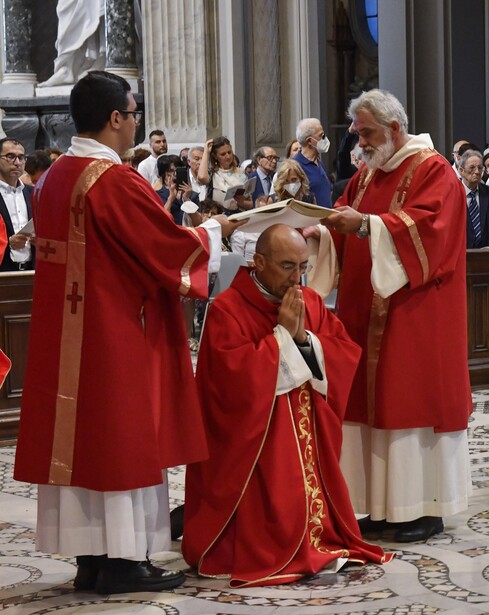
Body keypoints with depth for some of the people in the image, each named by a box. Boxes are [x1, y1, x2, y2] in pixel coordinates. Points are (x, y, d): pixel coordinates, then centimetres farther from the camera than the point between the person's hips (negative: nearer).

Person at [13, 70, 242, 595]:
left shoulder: (53, 178, 8)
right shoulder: (116, 181, -18)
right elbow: (170, 247, -14)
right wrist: (214, 231, 5)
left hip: (65, 330, 8)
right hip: (116, 331, -8)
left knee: (78, 433, 10)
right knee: (122, 436, 0)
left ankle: (88, 559, 16)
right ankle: (122, 561, 5)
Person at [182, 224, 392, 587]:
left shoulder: (312, 303, 11)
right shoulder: (227, 309, -9)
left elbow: (348, 354, 3)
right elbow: (236, 376, -21)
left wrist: (304, 338, -12)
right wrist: (283, 334, -17)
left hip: (311, 436, 6)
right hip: (252, 443, -6)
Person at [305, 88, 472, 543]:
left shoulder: (433, 171, -7)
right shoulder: (367, 173, 16)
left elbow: (426, 227, -22)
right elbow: (346, 226, 16)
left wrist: (366, 225, -32)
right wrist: (320, 231, -5)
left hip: (416, 312, -7)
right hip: (368, 312, 7)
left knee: (415, 399, -5)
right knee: (374, 401, 5)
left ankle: (426, 508, 2)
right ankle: (386, 506, 11)